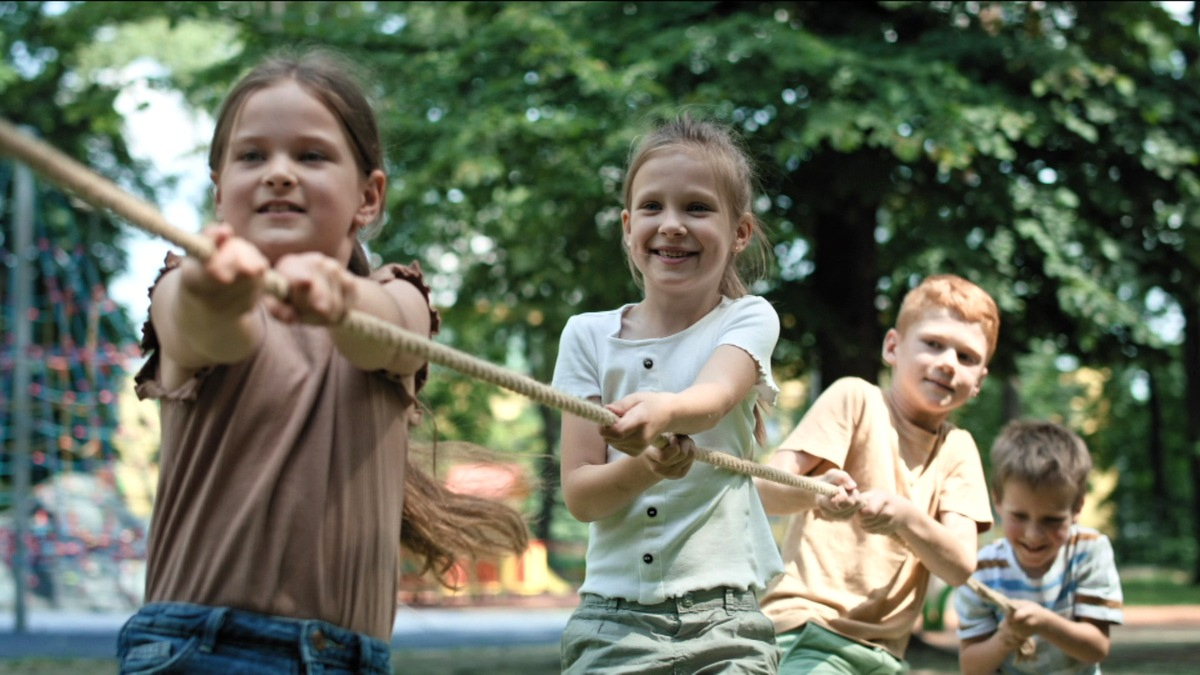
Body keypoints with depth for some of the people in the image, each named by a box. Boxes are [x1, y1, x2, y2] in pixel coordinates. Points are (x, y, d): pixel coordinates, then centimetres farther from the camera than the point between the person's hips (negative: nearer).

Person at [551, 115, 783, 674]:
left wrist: (662, 410, -44)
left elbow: (710, 399, -21)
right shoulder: (588, 336, 5)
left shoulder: (748, 320, 2)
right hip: (612, 619, 1)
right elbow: (578, 495, -1)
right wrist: (643, 468, -22)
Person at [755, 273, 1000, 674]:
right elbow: (765, 489, -11)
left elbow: (960, 565, -2)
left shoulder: (958, 450, 12)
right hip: (811, 630, -6)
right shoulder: (856, 399, -1)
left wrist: (904, 515, -21)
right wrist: (816, 491, -33)